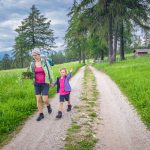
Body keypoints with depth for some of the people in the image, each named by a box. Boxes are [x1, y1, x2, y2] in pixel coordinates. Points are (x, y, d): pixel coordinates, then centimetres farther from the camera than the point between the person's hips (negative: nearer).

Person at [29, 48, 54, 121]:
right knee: (38, 99, 2)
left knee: (45, 100, -8)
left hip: (45, 83, -3)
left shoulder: (45, 62, -10)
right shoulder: (32, 64, 0)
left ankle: (48, 106, 28)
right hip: (37, 84, 3)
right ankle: (41, 114, 18)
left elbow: (50, 71, -2)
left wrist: (52, 82, 3)